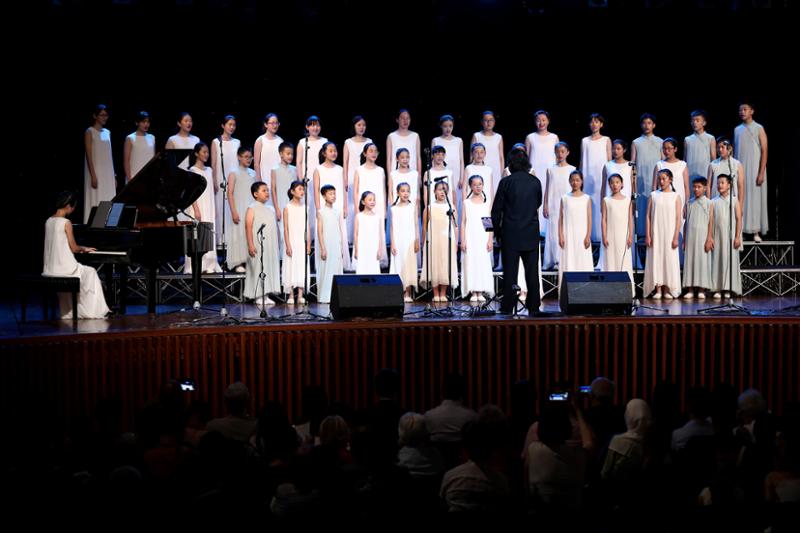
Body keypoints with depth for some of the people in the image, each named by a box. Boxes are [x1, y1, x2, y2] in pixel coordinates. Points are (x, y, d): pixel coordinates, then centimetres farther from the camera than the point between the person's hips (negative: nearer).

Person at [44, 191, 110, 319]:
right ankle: (91, 312, 17)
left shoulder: (48, 221, 8)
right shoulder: (66, 223, -14)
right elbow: (74, 248, -11)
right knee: (90, 273, 16)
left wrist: (79, 248, 20)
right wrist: (83, 249, 10)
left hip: (50, 268, 7)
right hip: (64, 267, -7)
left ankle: (68, 313, 32)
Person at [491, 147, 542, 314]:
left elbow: (496, 210, -5)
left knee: (510, 271, 1)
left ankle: (507, 306, 2)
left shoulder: (506, 182, -8)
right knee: (532, 271, 7)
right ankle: (533, 306, 10)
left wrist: (497, 231, 7)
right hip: (531, 234, 3)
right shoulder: (535, 182, 1)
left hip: (511, 234, -3)